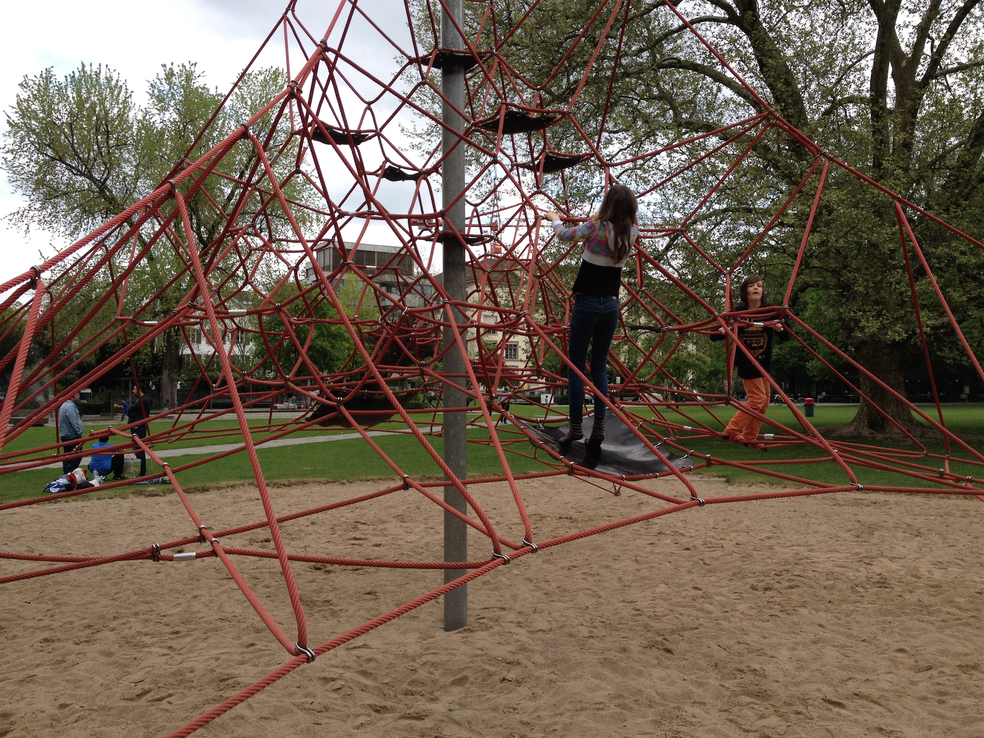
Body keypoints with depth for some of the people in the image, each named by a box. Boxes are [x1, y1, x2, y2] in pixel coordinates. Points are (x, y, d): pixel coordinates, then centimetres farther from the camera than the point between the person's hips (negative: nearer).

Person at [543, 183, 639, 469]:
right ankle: (598, 429, 5)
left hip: (586, 303, -4)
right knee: (600, 367, 10)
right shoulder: (631, 233, 0)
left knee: (575, 365, 3)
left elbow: (564, 234, 3)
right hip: (611, 305, 5)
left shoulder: (596, 226, -12)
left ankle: (576, 429, 3)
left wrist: (554, 219, 23)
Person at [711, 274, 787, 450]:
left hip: (763, 362, 5)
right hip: (745, 362, -5)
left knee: (764, 401, 7)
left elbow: (785, 337, -9)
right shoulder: (738, 312, -13)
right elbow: (714, 336, -12)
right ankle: (731, 431, -1)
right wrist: (721, 331, -34)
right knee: (757, 398, -11)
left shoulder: (771, 310, -8)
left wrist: (780, 329, -31)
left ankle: (750, 438, 18)